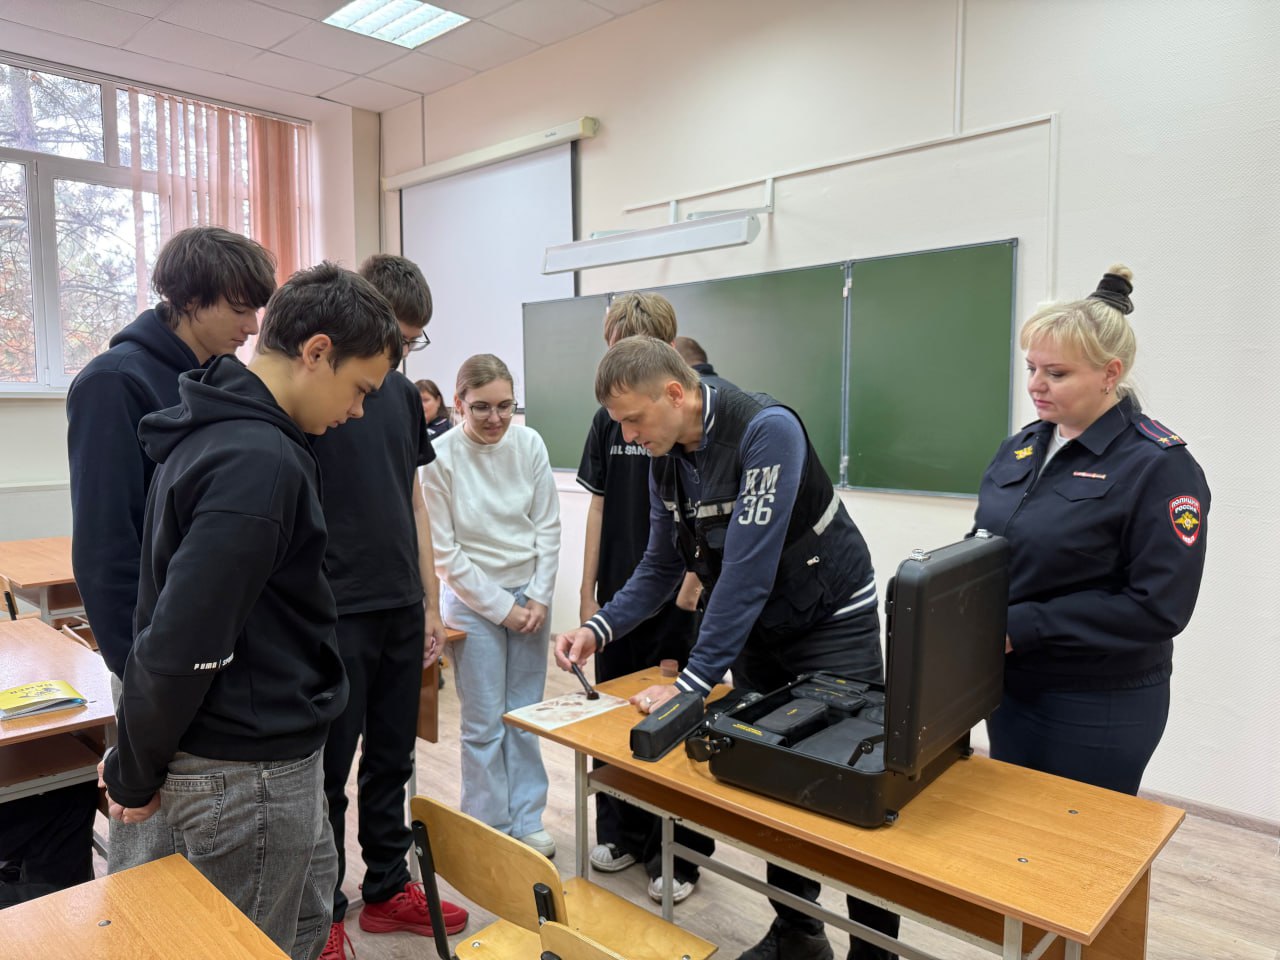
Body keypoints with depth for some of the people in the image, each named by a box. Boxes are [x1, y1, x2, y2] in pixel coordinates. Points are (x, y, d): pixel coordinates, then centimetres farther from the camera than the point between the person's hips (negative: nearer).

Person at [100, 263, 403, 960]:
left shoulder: (215, 429, 6)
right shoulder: (261, 463, -26)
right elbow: (180, 643, -27)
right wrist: (135, 778, -11)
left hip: (275, 754, 9)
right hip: (246, 771, -9)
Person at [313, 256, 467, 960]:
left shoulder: (402, 393, 10)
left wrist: (430, 603, 12)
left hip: (401, 609, 6)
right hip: (334, 612, -6)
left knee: (391, 761, 17)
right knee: (329, 771, 9)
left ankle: (387, 888, 34)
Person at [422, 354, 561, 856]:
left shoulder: (529, 443, -4)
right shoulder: (440, 457, -13)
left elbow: (547, 527, 2)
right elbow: (443, 552, -10)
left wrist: (539, 598, -5)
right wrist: (500, 607, -10)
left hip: (530, 595, 3)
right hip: (473, 601, -3)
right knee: (485, 724, 5)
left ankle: (527, 821, 27)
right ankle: (490, 830, 22)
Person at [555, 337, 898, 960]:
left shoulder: (767, 430, -28)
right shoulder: (665, 458, -4)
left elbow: (747, 569, -31)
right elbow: (661, 565, 5)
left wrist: (694, 683, -29)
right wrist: (598, 628, -9)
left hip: (832, 622, -6)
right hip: (757, 629, 6)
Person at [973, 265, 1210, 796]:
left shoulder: (1159, 466, -15)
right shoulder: (1021, 446, 4)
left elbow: (1159, 607, -20)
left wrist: (1021, 627, -23)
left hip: (1098, 708, -6)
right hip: (1010, 686, 6)